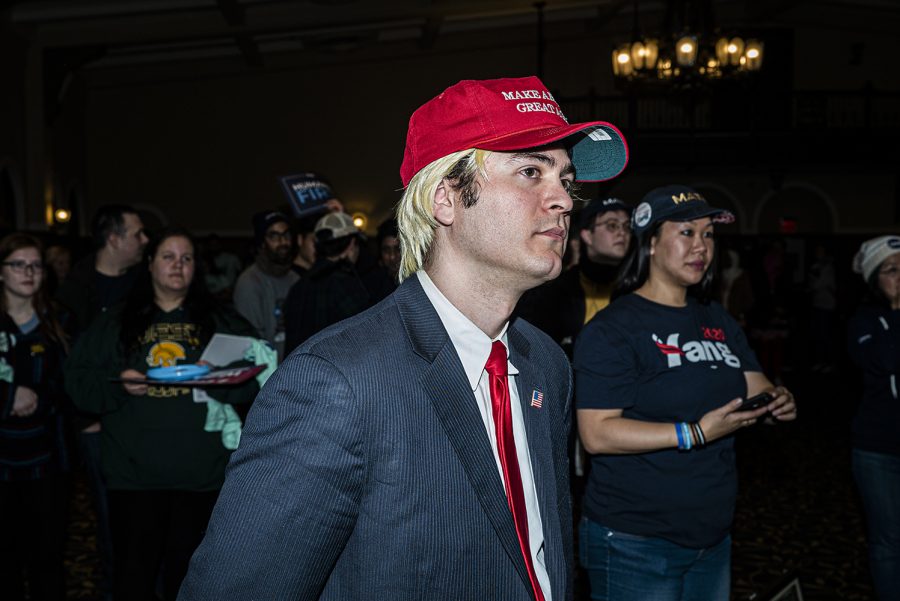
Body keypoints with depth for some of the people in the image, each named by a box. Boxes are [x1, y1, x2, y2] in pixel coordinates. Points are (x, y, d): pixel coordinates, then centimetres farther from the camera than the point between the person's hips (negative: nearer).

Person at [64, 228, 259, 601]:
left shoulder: (220, 322, 9)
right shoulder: (117, 322, 10)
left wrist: (217, 379, -17)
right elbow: (77, 380, 4)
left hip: (201, 471, 0)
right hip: (133, 471, 0)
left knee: (188, 571, 11)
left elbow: (253, 375, 1)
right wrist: (117, 385, -13)